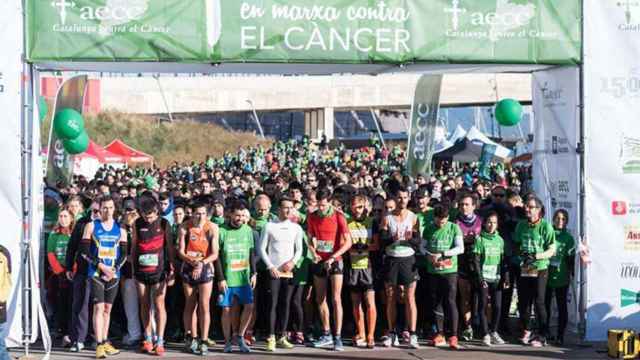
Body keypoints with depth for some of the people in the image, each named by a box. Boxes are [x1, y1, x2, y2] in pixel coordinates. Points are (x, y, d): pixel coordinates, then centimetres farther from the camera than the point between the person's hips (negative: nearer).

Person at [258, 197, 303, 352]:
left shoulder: (296, 228, 10)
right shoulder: (269, 226, 1)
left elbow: (299, 249, 11)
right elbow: (261, 248, 0)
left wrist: (293, 261, -8)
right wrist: (270, 266, -8)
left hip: (289, 271, 3)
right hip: (273, 271, -3)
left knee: (285, 304, 4)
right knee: (273, 304, -6)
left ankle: (282, 337, 10)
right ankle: (271, 338, -4)